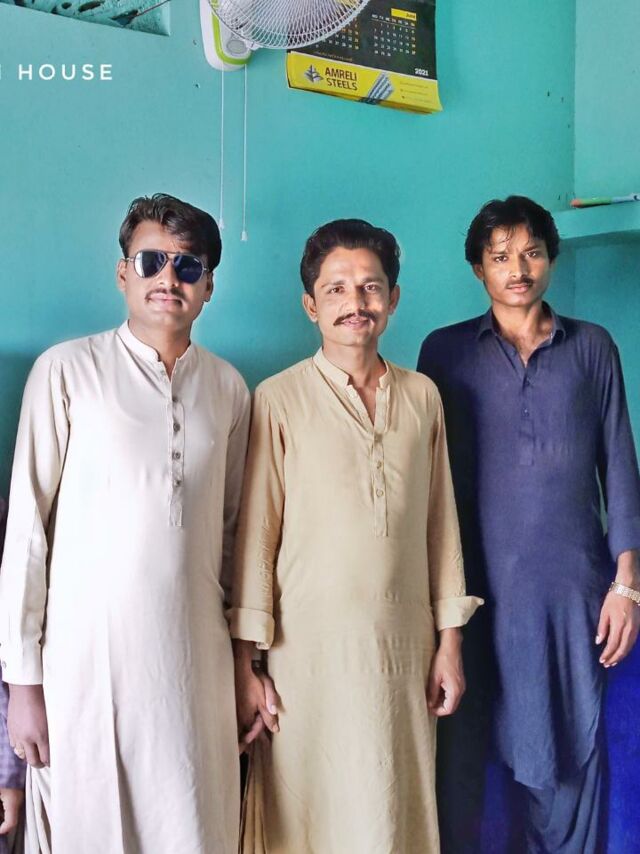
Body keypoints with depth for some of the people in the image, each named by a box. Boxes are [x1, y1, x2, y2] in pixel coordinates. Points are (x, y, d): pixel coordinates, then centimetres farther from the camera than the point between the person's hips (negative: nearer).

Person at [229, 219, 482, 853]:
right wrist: (244, 664, -7)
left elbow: (440, 521, 10)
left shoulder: (423, 397, 7)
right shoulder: (279, 400, -5)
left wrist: (449, 641, 9)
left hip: (405, 648, 4)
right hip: (309, 651, -3)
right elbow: (255, 532, -6)